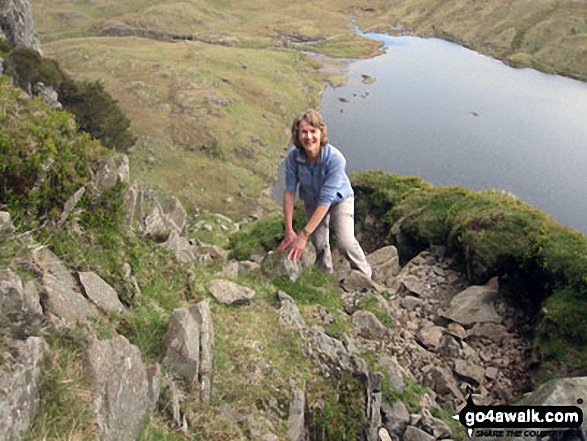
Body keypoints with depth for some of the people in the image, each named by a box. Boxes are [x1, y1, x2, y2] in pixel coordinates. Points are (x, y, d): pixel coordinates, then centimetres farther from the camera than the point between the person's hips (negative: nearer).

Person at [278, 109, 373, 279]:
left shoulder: (335, 159, -36)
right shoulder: (293, 156, -27)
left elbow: (326, 201, -35)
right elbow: (289, 191, -17)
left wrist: (303, 235, -33)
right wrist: (289, 231, -16)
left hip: (339, 199, -3)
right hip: (312, 202, 3)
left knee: (346, 242, -16)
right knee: (320, 246, 3)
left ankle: (367, 276, 11)